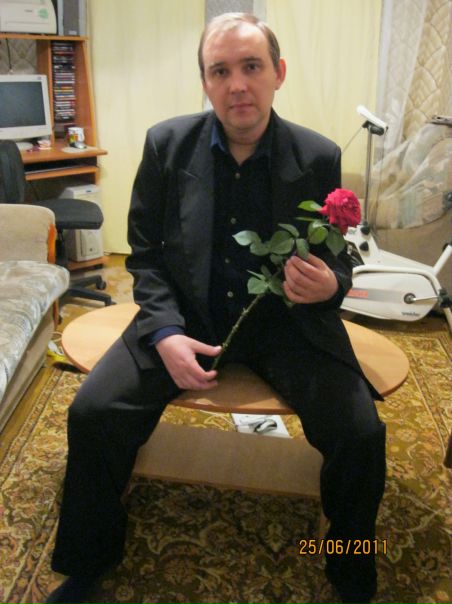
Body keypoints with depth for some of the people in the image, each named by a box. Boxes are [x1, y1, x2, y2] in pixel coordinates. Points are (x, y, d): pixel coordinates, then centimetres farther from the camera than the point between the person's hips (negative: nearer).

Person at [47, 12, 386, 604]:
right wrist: (165, 333, -15)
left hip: (285, 321, 0)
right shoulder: (167, 144, -3)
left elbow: (339, 260, 6)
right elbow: (145, 254, 2)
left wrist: (329, 285, -20)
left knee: (362, 432, -19)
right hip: (187, 316, 1)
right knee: (93, 411, -18)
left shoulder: (319, 157, -4)